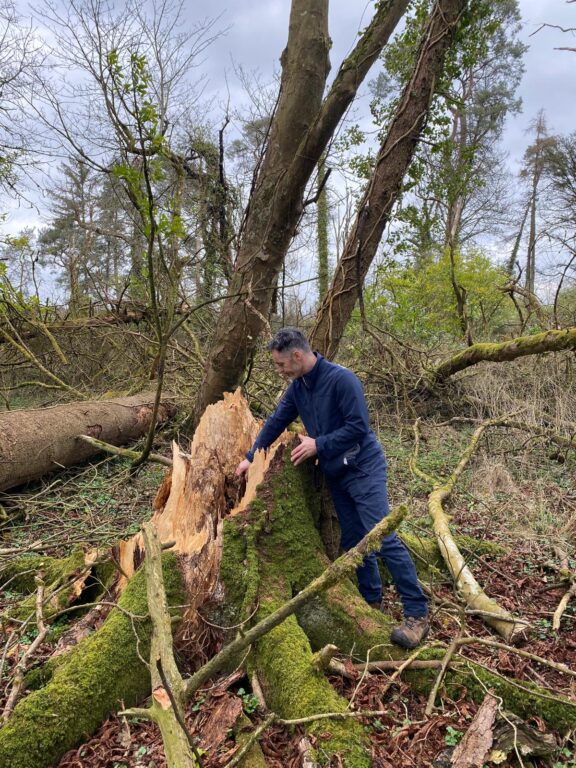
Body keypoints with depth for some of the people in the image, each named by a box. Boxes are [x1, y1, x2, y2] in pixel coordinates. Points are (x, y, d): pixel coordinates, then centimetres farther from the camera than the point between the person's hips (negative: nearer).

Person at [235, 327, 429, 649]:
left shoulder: (342, 379, -20)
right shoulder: (298, 387, 4)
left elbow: (358, 426, -24)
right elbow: (276, 422, 14)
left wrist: (318, 444, -19)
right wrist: (251, 457, 16)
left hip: (363, 468, -8)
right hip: (335, 474, 8)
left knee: (383, 538, -11)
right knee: (354, 541, 13)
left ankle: (418, 613, -3)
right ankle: (372, 602, 27)